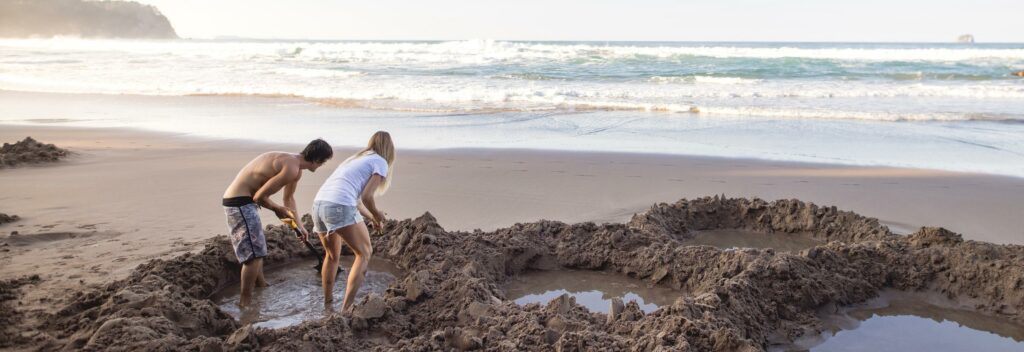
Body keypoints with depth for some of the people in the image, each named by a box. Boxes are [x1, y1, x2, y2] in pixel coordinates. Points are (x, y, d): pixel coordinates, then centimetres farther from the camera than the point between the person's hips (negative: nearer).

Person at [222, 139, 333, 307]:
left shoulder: (295, 166, 11)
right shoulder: (291, 168, -23)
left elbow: (289, 197, 27)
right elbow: (259, 196, -22)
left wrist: (299, 224, 27)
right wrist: (278, 209, -4)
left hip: (237, 200, 10)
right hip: (240, 202, -10)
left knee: (258, 249, 23)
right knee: (254, 254, -7)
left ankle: (261, 287, 38)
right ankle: (245, 302, 0)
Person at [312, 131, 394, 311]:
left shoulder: (356, 159, 29)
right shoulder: (380, 162, 6)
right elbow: (366, 197, -5)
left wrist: (371, 217, 35)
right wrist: (377, 215, 12)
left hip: (318, 204, 8)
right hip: (339, 207, -8)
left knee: (332, 255, 27)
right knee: (364, 253, 7)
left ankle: (327, 305, 34)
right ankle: (346, 308, -2)